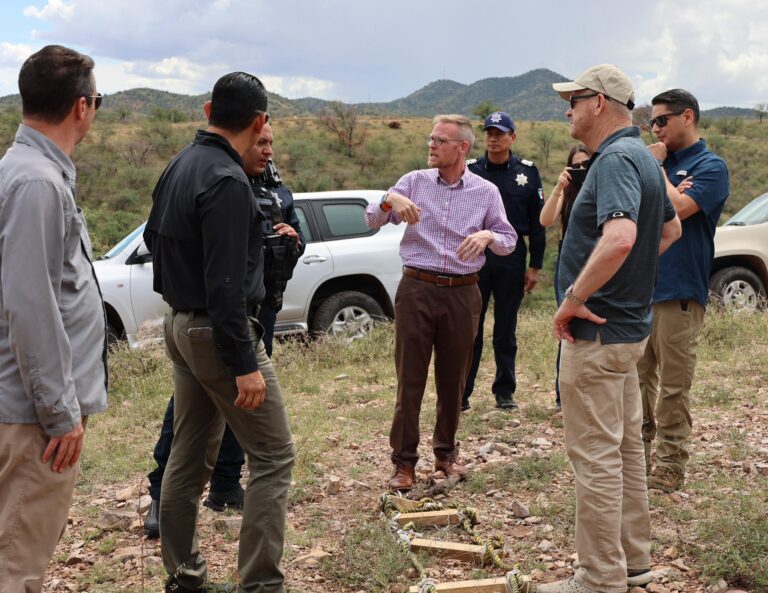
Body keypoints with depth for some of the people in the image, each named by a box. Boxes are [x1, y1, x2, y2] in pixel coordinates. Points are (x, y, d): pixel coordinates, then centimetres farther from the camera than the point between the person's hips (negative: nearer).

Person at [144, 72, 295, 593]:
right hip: (217, 331, -9)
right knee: (274, 456, -2)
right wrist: (244, 364, -22)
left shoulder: (179, 166, 8)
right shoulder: (228, 182, -20)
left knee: (190, 455, 15)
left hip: (179, 324, 9)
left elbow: (153, 236, 21)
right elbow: (226, 284, -24)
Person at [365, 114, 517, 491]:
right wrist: (390, 199, -19)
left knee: (453, 378, 11)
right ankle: (404, 461, 8)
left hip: (462, 293, 1)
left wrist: (488, 236, -19)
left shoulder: (486, 192, 5)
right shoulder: (414, 181, 4)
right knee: (410, 378, 0)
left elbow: (509, 241, 4)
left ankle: (445, 452, 28)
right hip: (417, 289, -1)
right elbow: (372, 220, 2)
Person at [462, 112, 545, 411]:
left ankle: (505, 391, 19)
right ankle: (461, 392, 8)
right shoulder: (470, 170, 4)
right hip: (474, 257, 0)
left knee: (506, 329, 9)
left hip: (511, 258, 1)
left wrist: (535, 265, 2)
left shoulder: (527, 172, 5)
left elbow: (537, 221, 6)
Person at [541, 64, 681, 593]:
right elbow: (671, 229, 27)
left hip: (597, 332, -10)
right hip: (629, 325, 10)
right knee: (627, 447, 18)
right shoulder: (643, 157, 13)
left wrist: (573, 300, -27)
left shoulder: (615, 160, -20)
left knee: (596, 457, -2)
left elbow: (620, 237, -37)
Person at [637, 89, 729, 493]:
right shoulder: (661, 163, 13)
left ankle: (670, 467, 11)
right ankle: (639, 455, 26)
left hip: (678, 292, -7)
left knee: (673, 386, 1)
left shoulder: (711, 166, -6)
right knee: (639, 379, 14)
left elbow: (677, 209, -20)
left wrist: (657, 168, -9)